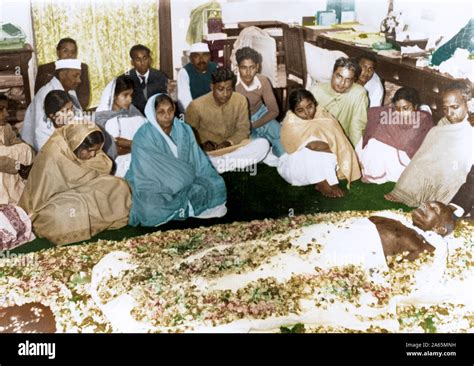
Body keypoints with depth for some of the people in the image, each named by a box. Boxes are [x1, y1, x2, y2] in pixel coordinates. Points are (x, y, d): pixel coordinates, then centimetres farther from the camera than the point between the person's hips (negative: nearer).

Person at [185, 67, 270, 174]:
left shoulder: (240, 100, -7)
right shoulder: (196, 105, -13)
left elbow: (243, 129, -1)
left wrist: (228, 142, -19)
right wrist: (203, 144, -21)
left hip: (233, 147, 4)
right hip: (207, 152, -3)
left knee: (263, 144, -23)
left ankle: (220, 164, -28)